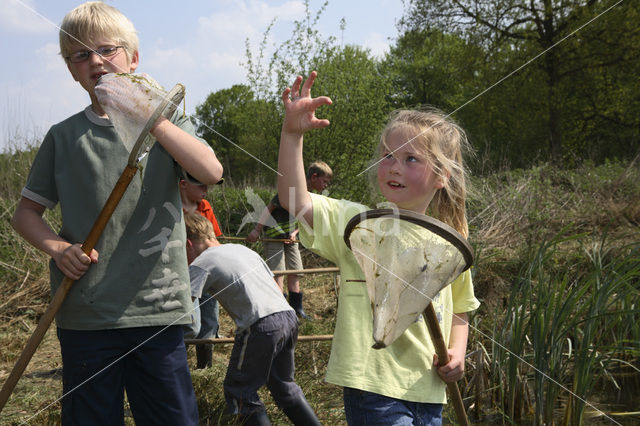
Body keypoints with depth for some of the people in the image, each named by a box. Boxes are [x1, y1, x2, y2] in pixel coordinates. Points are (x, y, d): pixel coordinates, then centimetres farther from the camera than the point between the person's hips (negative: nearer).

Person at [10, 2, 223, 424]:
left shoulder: (167, 123, 7)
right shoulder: (64, 137, 8)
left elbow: (210, 171, -12)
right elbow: (26, 212, 13)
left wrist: (148, 115, -16)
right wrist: (57, 247, -7)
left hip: (157, 309, -1)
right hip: (84, 315, 1)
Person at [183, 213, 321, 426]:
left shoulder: (200, 265, 2)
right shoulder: (242, 249, 24)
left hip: (260, 327, -7)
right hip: (288, 316, 8)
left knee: (240, 393, 8)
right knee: (284, 387, 23)